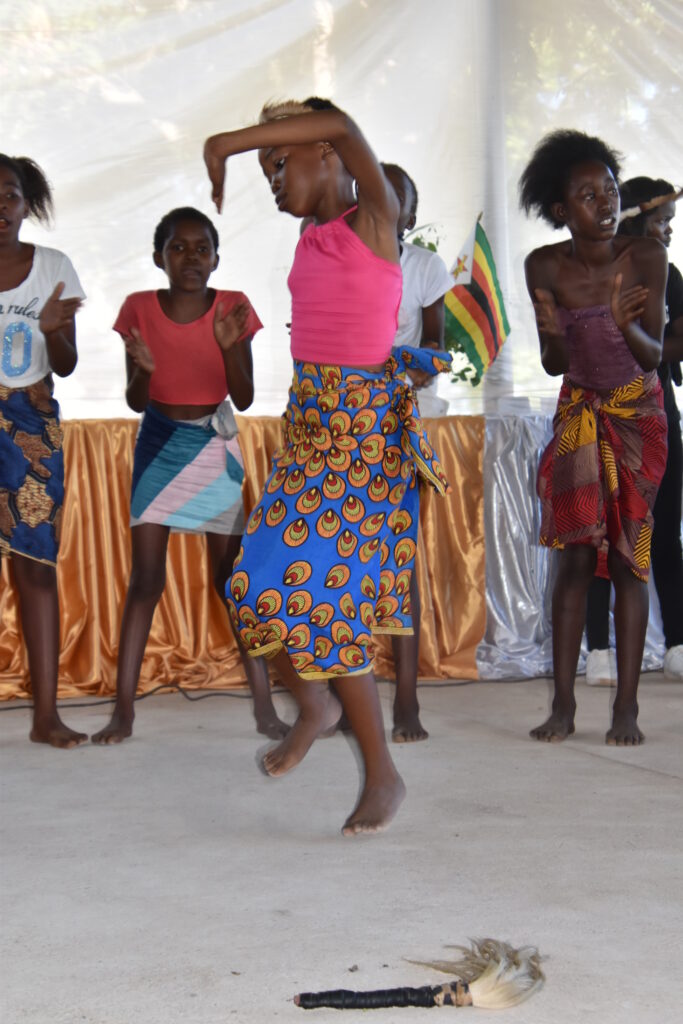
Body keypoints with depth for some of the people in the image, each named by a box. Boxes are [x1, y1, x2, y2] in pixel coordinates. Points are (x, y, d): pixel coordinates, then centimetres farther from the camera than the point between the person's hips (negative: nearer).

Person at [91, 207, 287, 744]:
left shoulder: (232, 309, -5)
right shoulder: (140, 309, -4)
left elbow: (244, 398, -6)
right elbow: (136, 401, -1)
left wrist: (230, 347, -23)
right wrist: (144, 369, -23)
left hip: (215, 446, 0)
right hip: (159, 445, 0)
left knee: (231, 576, 0)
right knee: (146, 577, -4)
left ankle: (264, 704, 5)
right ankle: (124, 707, -1)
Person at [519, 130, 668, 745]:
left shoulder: (646, 258, -17)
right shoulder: (546, 268, -13)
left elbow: (655, 357, -15)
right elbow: (554, 366, -7)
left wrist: (625, 325, -35)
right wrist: (553, 335, -30)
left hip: (638, 415, -1)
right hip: (578, 413, 1)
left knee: (630, 557, -4)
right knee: (577, 554, -4)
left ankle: (627, 708, -1)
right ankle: (563, 705, 0)